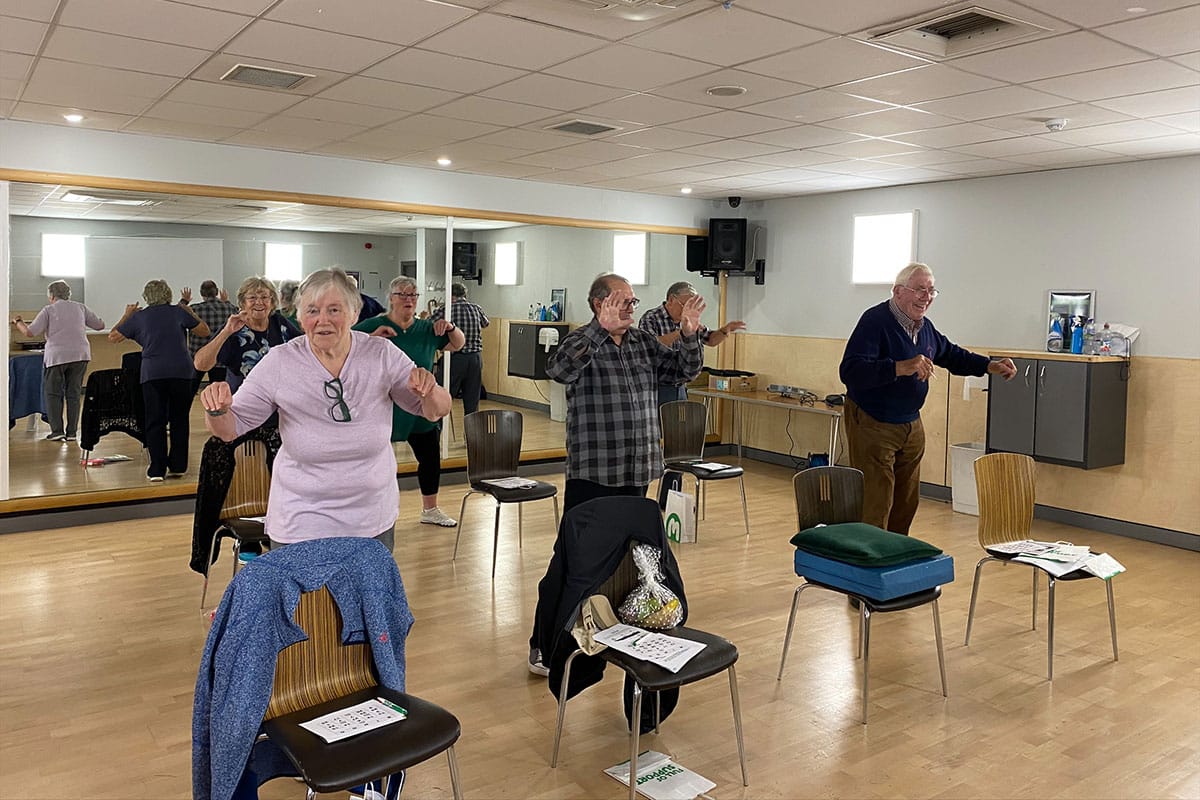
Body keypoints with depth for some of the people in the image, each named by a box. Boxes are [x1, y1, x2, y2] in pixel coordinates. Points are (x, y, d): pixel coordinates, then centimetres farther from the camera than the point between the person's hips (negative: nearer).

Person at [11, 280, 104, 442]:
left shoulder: (48, 310, 1)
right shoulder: (81, 308, 11)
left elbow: (29, 332, -4)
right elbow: (100, 325, 17)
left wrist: (18, 322, 15)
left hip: (57, 356, -3)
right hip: (80, 355, 3)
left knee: (53, 393, 8)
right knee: (73, 393, 8)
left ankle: (57, 431, 0)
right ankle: (72, 432, 7)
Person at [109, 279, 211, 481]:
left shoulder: (138, 317, 9)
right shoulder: (178, 312, 7)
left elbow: (112, 337, 18)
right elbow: (205, 331, 14)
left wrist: (126, 315, 29)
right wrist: (190, 312, 27)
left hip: (152, 374, 0)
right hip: (181, 372, 0)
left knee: (155, 422, 4)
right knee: (179, 420, 11)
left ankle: (157, 470, 1)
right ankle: (177, 466, 14)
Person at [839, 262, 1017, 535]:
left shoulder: (924, 326, 8)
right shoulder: (875, 320, -19)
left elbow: (950, 354, 27)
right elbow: (850, 371, -33)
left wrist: (989, 366, 15)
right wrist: (901, 368, -43)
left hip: (911, 425, 9)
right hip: (871, 424, -9)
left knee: (906, 505, 16)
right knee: (875, 507, -8)